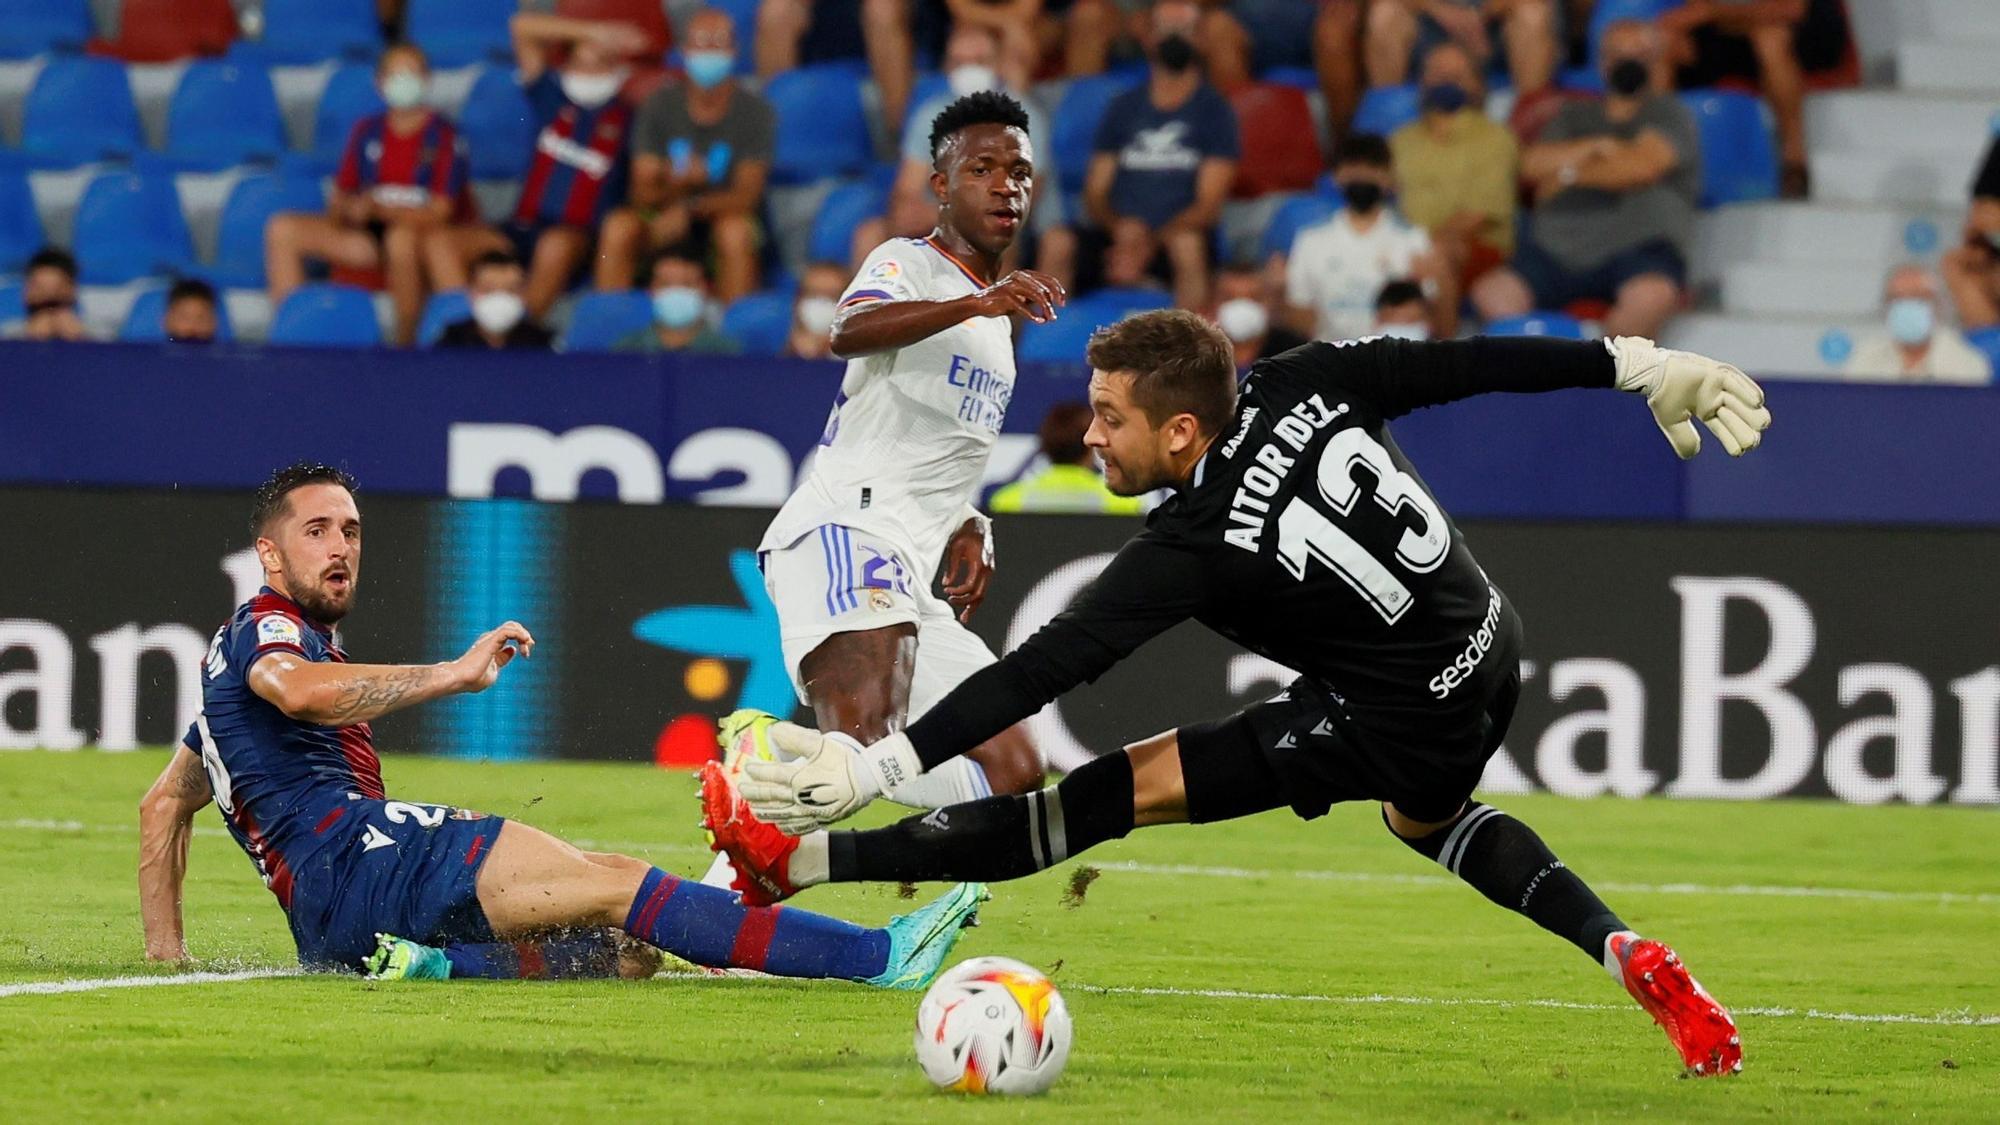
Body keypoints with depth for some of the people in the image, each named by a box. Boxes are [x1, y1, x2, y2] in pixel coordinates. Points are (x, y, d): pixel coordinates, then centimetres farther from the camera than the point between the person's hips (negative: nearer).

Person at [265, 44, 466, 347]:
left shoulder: (443, 136, -8)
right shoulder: (366, 131, 8)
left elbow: (439, 213, -15)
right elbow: (341, 196, 12)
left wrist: (377, 208, -25)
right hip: (372, 234, 6)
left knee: (401, 238, -43)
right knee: (282, 229, -10)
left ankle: (406, 342, -33)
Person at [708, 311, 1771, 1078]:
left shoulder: (1195, 549, -23)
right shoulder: (1303, 385, -6)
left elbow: (1044, 670, -26)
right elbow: (1467, 363, 0)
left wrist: (878, 764, -28)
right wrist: (1639, 365, 12)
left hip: (1396, 726, -8)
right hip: (1491, 650, 8)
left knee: (1120, 792, -9)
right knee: (1424, 814, 42)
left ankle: (803, 860, -11)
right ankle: (1628, 957, 29)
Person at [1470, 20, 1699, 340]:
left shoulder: (1669, 114, 10)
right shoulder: (1575, 116, 25)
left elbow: (1642, 166, -8)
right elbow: (1532, 163, 9)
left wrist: (1570, 173, 2)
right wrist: (1596, 147, -3)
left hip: (1636, 248, -5)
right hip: (1558, 248, 5)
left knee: (1652, 296, -38)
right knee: (1493, 292, -21)